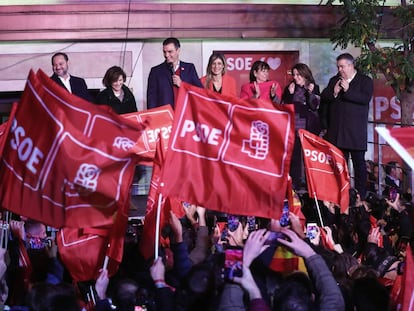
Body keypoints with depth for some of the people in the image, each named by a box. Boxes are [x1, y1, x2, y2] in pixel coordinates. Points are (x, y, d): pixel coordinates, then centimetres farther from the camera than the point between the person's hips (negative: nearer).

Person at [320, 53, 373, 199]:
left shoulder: (365, 81, 2)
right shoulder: (334, 80, 16)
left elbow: (366, 98, -13)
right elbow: (323, 97, 9)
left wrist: (348, 90, -19)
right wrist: (334, 93, -10)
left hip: (356, 131, -4)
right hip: (336, 130, 4)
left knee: (359, 162, 0)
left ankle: (360, 195, 3)